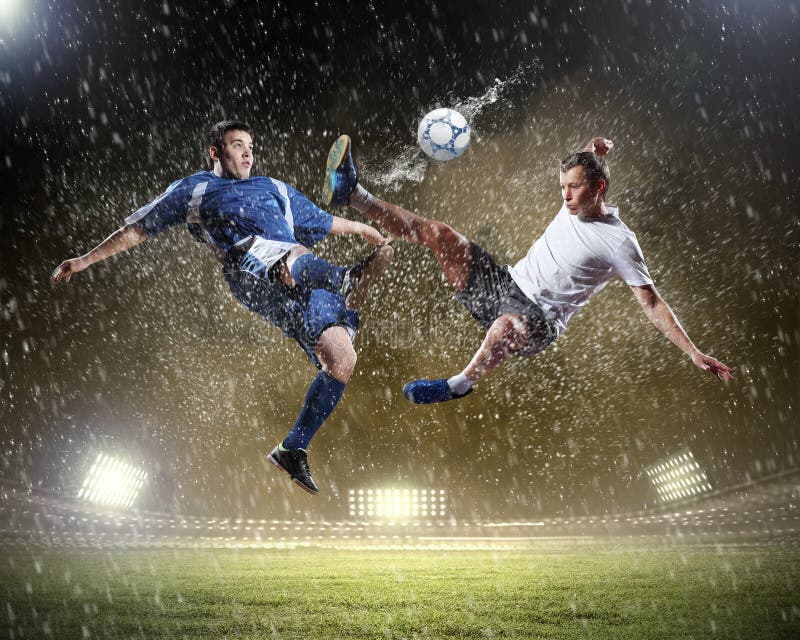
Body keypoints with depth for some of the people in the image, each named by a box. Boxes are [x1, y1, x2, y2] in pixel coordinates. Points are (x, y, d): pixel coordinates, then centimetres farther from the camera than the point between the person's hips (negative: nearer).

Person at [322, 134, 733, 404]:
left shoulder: (619, 242, -11)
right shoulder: (577, 206, 8)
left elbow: (652, 304, -9)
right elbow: (582, 167, 31)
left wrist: (695, 354, -15)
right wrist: (592, 150, 7)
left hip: (539, 319, -7)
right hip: (503, 284, 7)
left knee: (506, 325, -47)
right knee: (436, 233, -7)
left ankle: (461, 383, -27)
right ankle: (355, 196, -5)